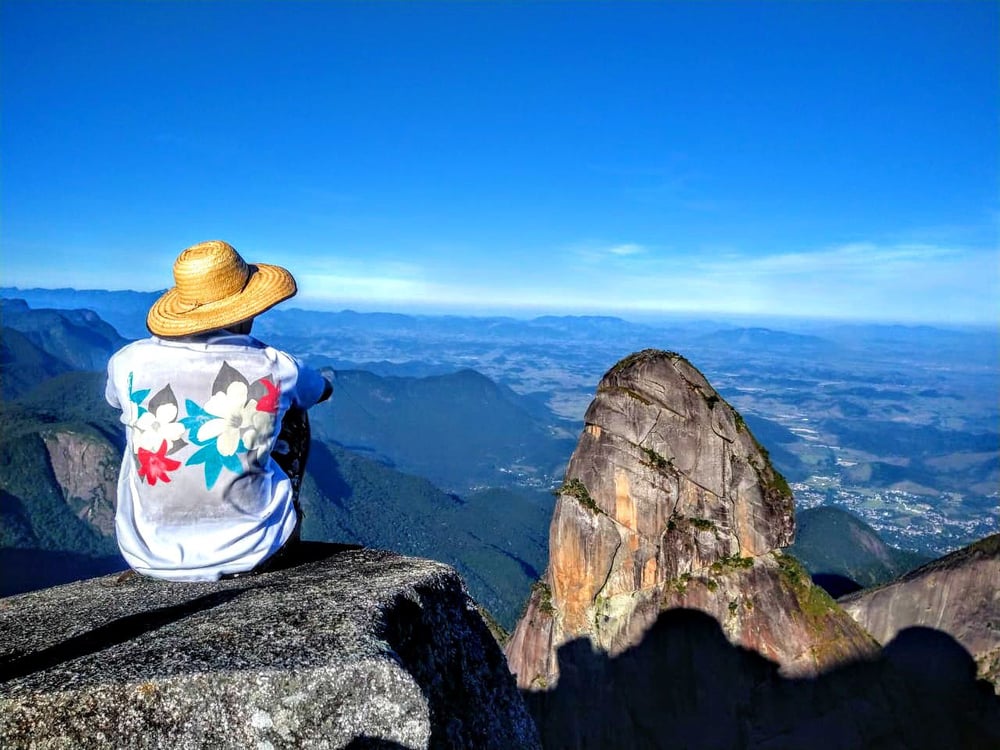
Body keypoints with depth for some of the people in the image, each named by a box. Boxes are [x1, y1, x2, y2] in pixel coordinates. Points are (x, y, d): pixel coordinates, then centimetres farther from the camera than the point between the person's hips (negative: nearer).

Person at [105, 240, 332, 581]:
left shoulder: (130, 361, -11)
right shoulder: (275, 368, -14)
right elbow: (323, 390, 11)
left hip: (150, 556, 2)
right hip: (249, 552, -1)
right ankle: (286, 528, 37)